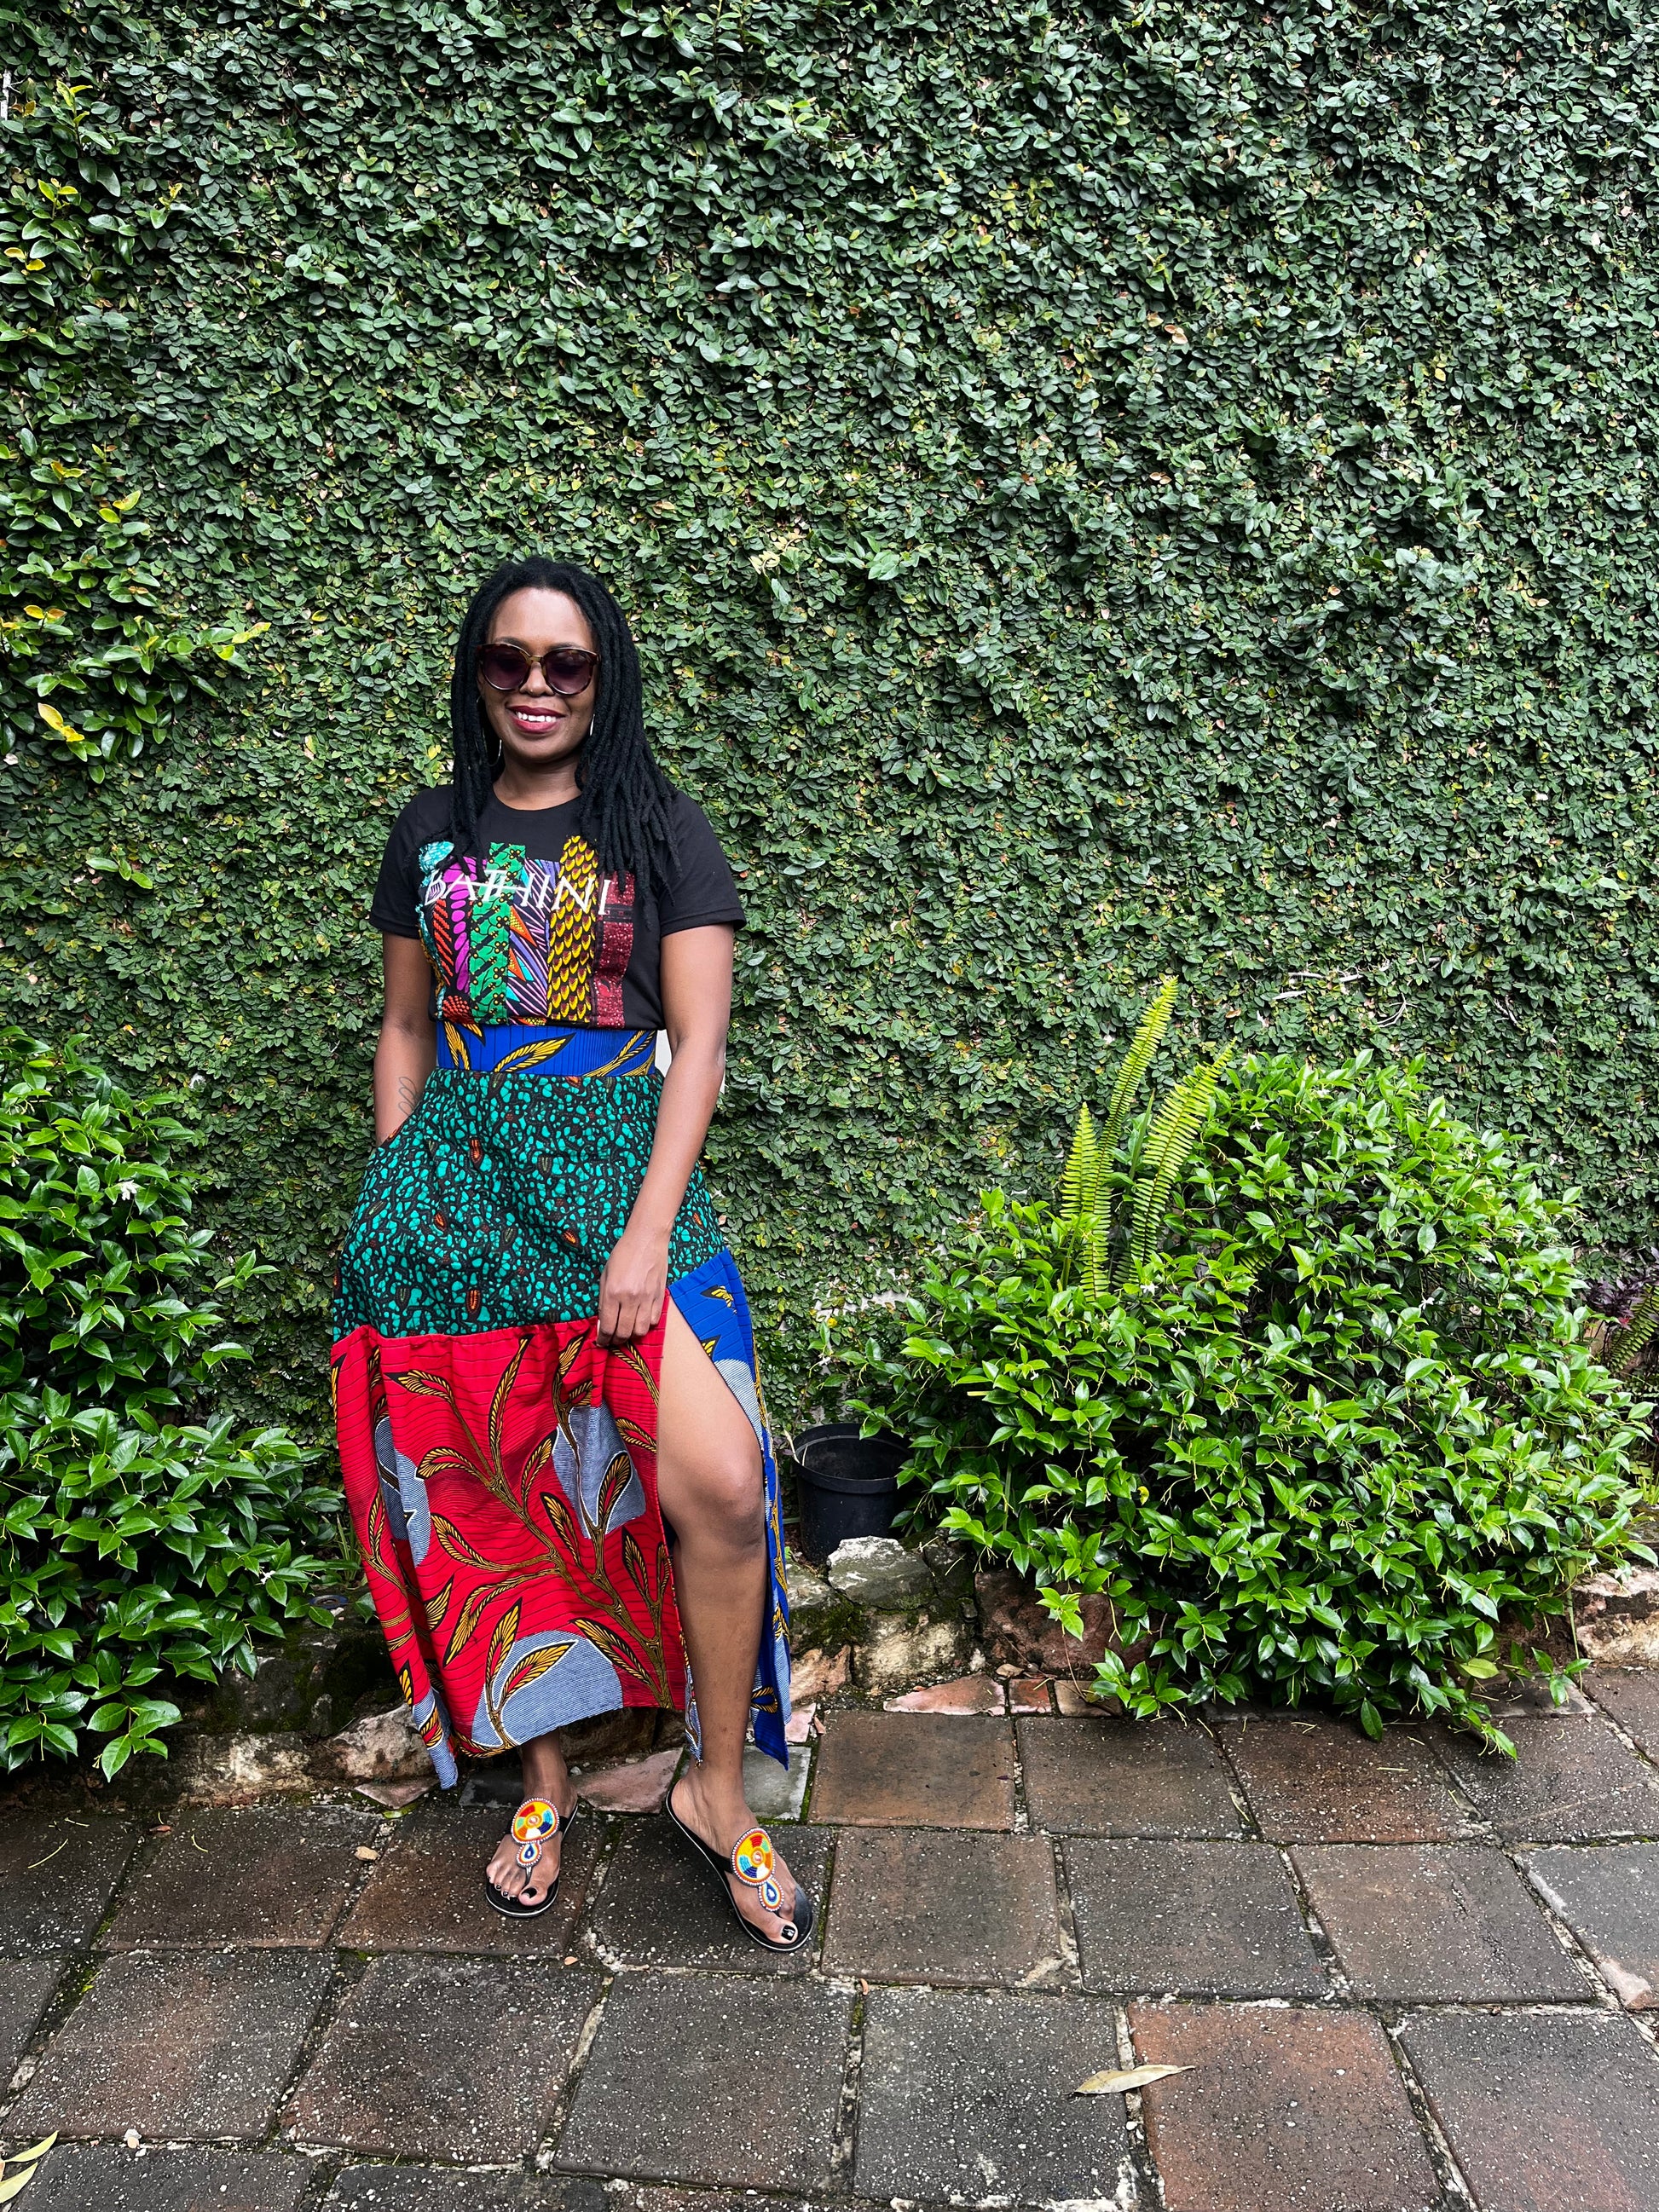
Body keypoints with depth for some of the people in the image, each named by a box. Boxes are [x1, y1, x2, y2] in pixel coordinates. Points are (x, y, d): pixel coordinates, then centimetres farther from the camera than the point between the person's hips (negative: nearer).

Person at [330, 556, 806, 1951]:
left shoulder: (659, 832, 3)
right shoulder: (432, 836, 14)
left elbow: (700, 1041, -3)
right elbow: (405, 1027, 18)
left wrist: (648, 1232, -13)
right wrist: (395, 1197, 9)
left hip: (614, 1161, -3)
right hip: (455, 1174, 3)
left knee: (717, 1482, -17)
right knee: (495, 1490, 7)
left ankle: (718, 1787, 8)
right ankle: (546, 1777, 30)